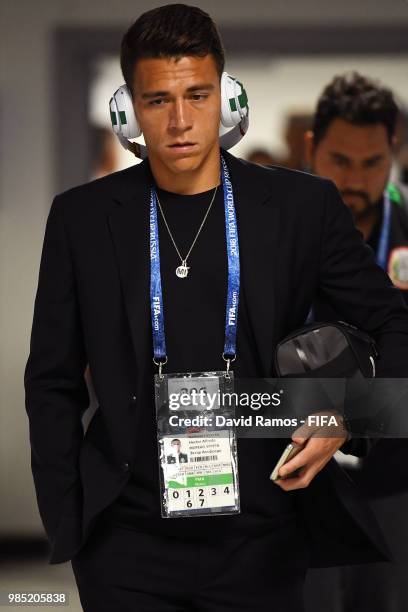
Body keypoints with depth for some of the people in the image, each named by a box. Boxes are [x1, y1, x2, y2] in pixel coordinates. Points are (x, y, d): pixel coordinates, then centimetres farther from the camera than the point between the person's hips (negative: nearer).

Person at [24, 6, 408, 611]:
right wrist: (67, 528, 2)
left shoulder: (301, 206, 0)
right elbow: (53, 384, 7)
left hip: (259, 541, 0)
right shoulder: (83, 216, 2)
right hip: (128, 545, 0)